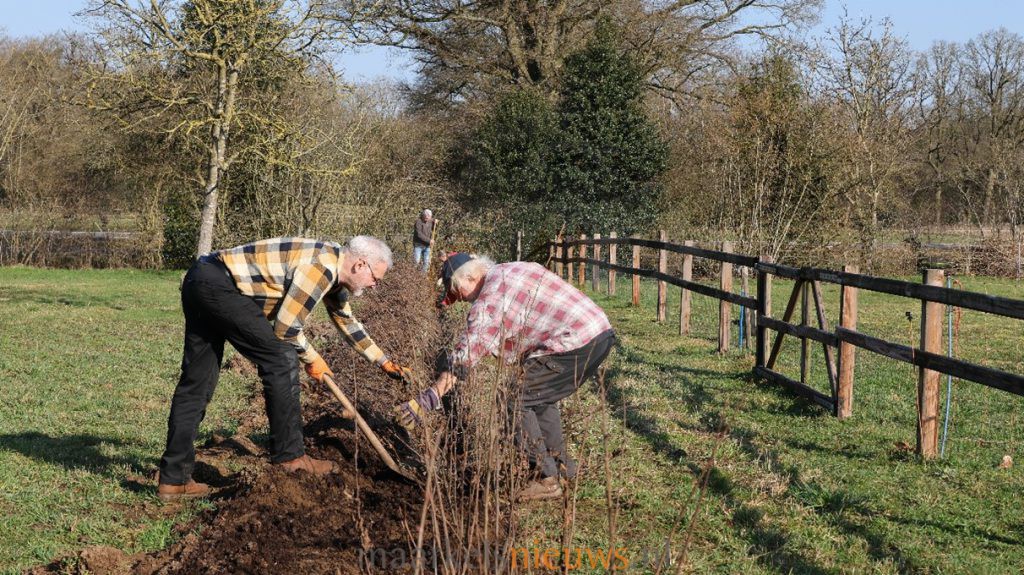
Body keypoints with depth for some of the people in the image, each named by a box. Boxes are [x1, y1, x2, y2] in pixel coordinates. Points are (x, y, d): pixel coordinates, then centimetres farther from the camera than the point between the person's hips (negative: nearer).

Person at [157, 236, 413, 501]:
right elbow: (286, 328, -13)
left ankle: (173, 479, 9)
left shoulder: (333, 269, 17)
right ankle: (289, 456, 1)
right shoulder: (321, 267, -15)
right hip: (221, 285, -10)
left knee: (195, 383, 8)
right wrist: (312, 359, 4)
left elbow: (347, 321, 33)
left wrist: (384, 362, 39)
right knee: (281, 359, -5)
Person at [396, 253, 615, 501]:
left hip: (575, 345, -9)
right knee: (542, 400, 26)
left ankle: (546, 479, 1)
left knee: (518, 405, 0)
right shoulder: (518, 268, 19)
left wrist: (427, 399, -9)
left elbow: (462, 362, -11)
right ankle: (561, 463, 35)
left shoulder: (489, 299, -8)